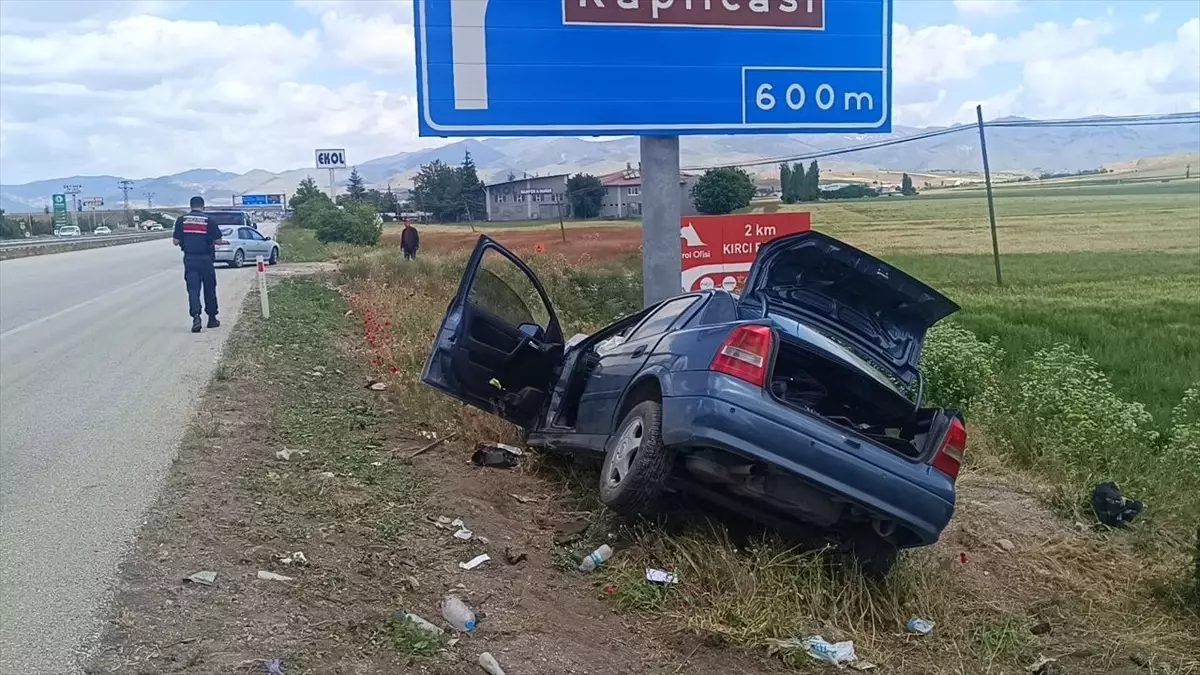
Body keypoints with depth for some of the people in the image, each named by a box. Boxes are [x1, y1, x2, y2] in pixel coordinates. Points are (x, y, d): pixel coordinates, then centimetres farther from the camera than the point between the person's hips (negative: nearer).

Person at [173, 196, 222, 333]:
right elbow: (217, 240, -5)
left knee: (193, 288, 0)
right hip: (205, 259, -1)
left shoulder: (181, 220, -1)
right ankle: (212, 318, 20)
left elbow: (176, 241, -1)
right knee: (209, 288, 11)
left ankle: (196, 316, -20)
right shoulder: (208, 220, -6)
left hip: (189, 259, 1)